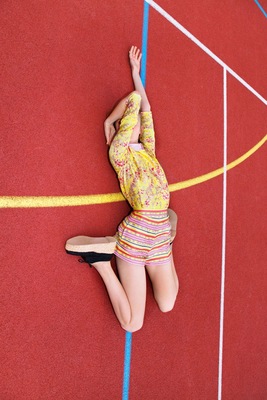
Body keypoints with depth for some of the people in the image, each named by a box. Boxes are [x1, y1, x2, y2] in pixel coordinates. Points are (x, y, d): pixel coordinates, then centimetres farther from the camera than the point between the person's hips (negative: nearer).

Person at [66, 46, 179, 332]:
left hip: (159, 237, 6)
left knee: (166, 305, 8)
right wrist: (108, 122, 12)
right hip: (135, 235, -6)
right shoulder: (118, 151, -2)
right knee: (133, 324, -1)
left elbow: (144, 106, 19)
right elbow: (134, 100, -1)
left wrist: (136, 72, 27)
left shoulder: (148, 149, 15)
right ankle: (101, 262, 9)